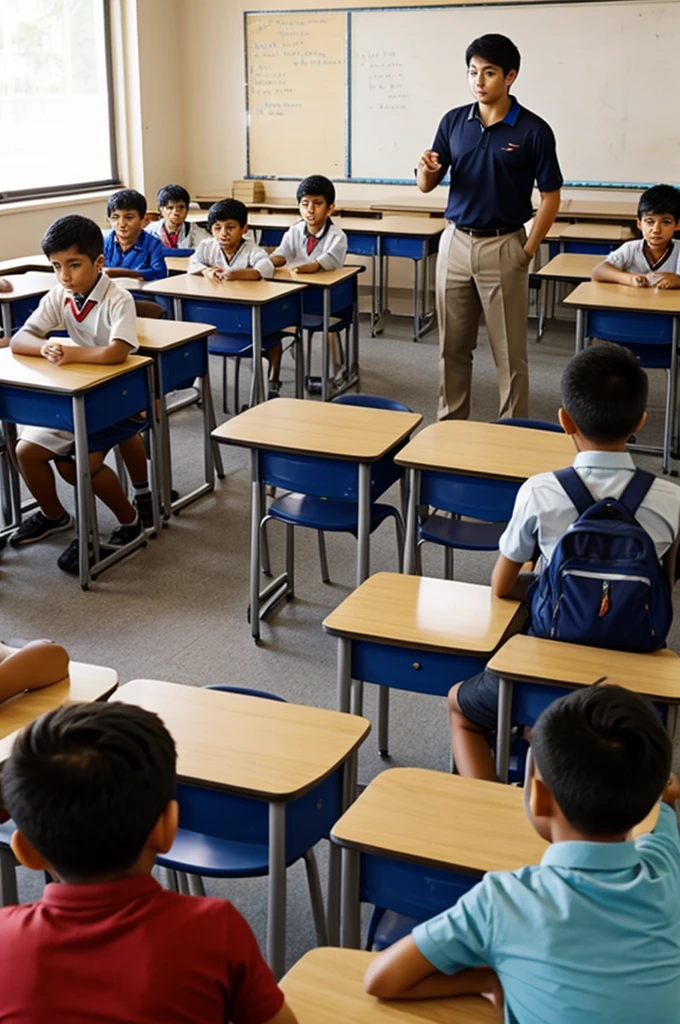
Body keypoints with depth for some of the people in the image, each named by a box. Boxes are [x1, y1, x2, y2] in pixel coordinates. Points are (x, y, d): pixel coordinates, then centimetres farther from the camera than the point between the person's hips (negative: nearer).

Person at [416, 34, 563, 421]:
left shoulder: (533, 130, -7)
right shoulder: (453, 121, 4)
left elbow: (551, 196, -3)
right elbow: (427, 186, 7)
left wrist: (528, 250, -7)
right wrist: (427, 168, -16)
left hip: (503, 247, -4)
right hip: (455, 243, 4)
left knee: (510, 351, 2)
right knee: (452, 346, 11)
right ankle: (450, 424, 23)